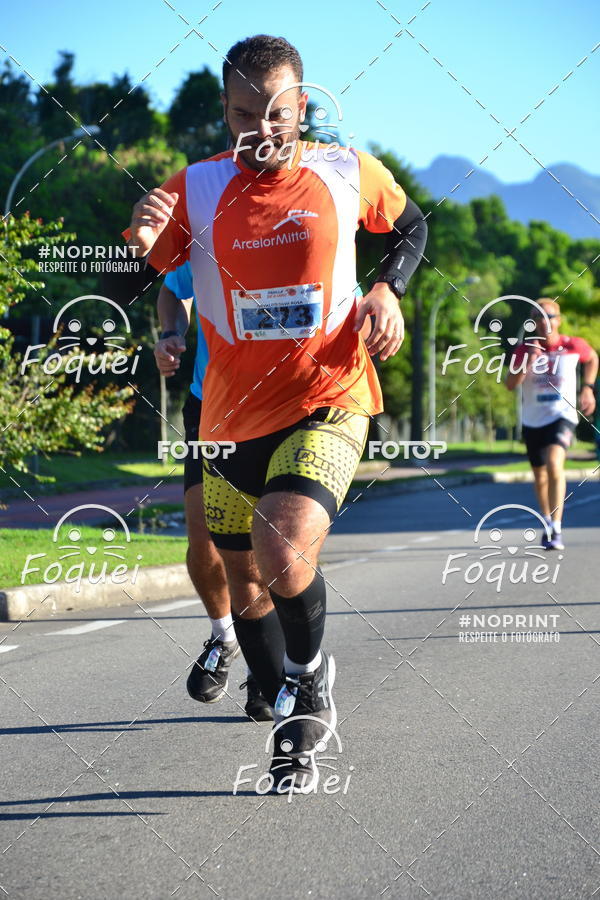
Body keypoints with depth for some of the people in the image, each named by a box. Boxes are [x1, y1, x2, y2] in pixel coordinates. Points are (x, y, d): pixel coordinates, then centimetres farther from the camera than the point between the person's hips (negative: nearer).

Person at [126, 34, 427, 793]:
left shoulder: (349, 174, -3)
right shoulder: (194, 189, -3)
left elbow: (410, 226, 17)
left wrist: (388, 288, -2)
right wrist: (141, 243, -23)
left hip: (328, 402, -3)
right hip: (234, 413, 3)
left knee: (283, 555, -27)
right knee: (244, 583, 13)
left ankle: (311, 670, 5)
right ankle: (296, 728, 35)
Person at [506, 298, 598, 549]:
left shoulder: (573, 346, -6)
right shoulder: (525, 349, -5)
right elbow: (510, 384, -15)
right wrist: (529, 360, -27)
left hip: (562, 416, -3)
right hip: (532, 421, 3)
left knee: (554, 465, -27)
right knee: (540, 476, 15)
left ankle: (556, 531, -26)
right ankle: (548, 524, 39)